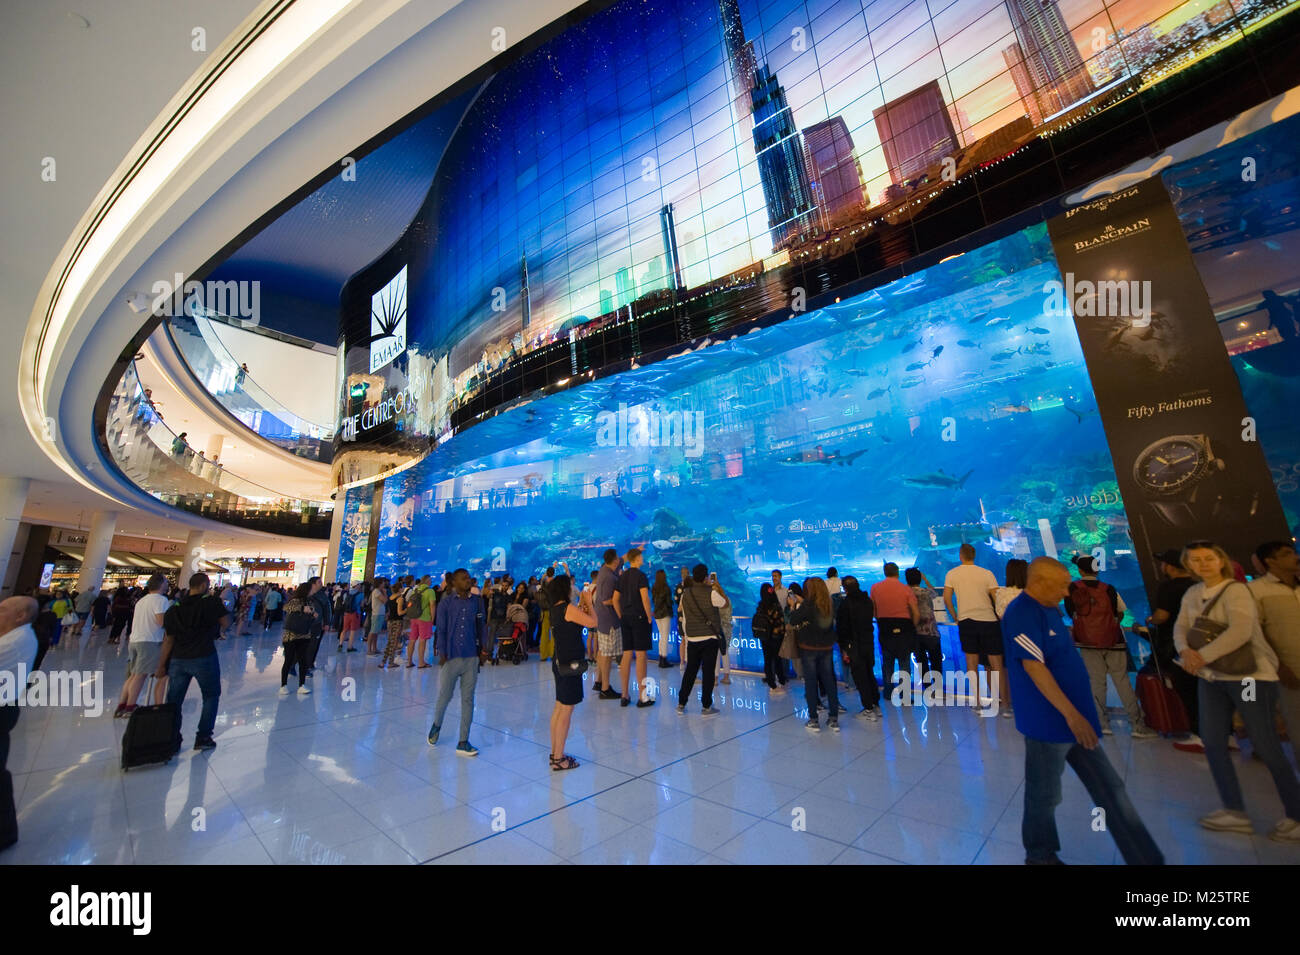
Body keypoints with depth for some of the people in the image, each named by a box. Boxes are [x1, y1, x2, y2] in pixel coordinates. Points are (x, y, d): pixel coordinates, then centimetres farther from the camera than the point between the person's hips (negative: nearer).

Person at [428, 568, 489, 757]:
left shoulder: (477, 602, 3)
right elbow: (441, 630, -1)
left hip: (471, 658, 2)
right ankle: (436, 725, 42)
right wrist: (442, 654, -4)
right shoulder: (445, 603, -3)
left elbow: (482, 626, 7)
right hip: (451, 657, -2)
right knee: (444, 696, 11)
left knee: (468, 699, 6)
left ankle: (463, 743, 16)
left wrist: (483, 649, 3)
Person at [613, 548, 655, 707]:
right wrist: (649, 617, -8)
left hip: (625, 618, 6)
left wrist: (621, 617, 16)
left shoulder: (622, 576, 11)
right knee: (641, 655, -2)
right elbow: (644, 598, -17)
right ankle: (642, 697, 3)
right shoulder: (640, 575, -9)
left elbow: (615, 599, 11)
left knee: (626, 655, 9)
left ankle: (625, 696, 15)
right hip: (639, 617, -6)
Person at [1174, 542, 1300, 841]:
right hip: (1212, 678, 7)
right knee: (1212, 741, 7)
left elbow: (1240, 631, -25)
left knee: (1266, 748, 0)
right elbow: (1180, 626, 4)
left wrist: (1202, 655, -21)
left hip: (1250, 676, -6)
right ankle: (1235, 811, 18)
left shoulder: (1235, 590, -14)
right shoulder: (1192, 593, 6)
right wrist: (1185, 650, -15)